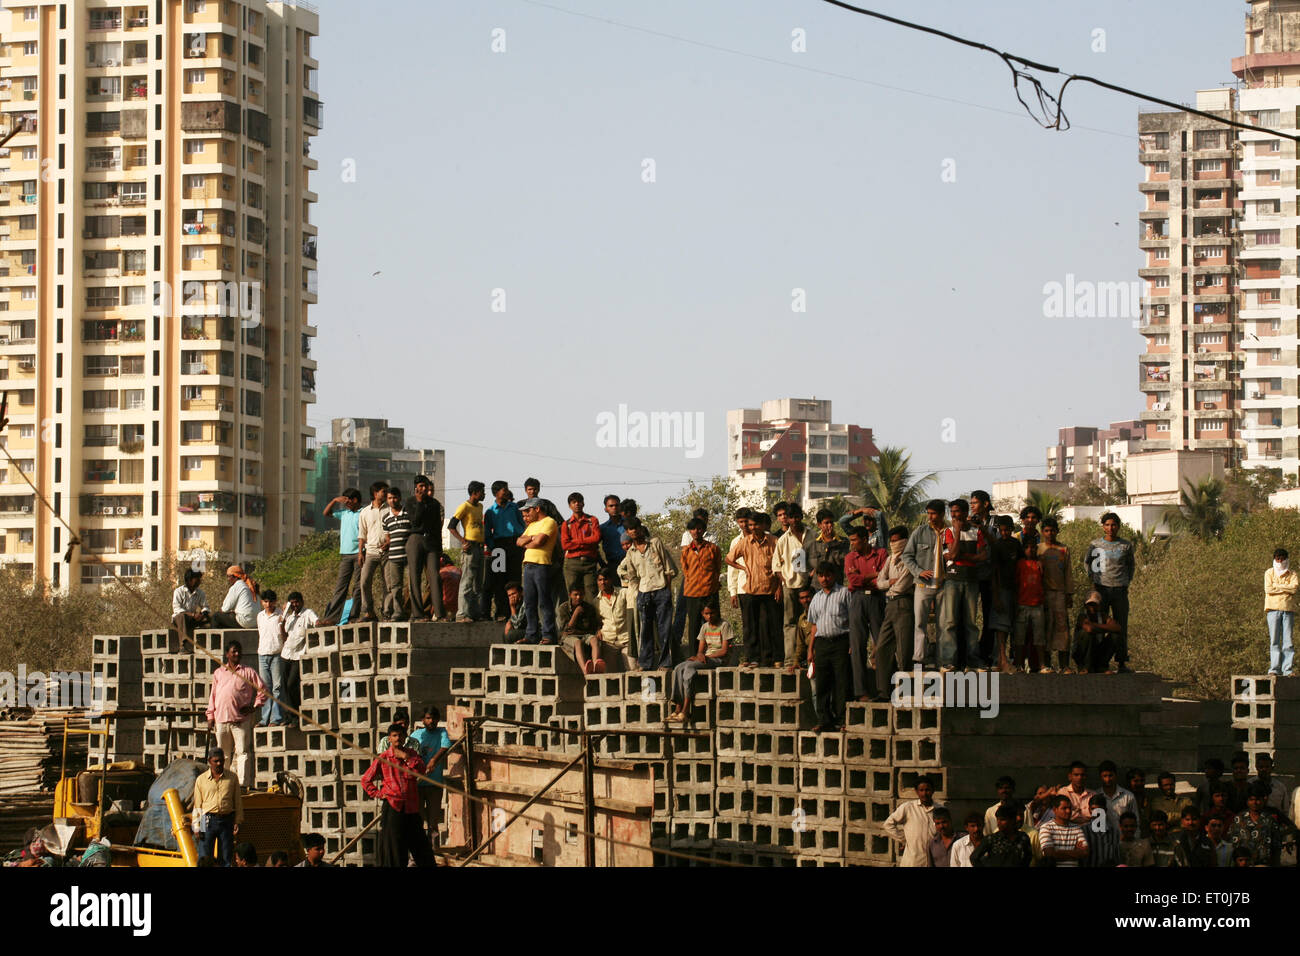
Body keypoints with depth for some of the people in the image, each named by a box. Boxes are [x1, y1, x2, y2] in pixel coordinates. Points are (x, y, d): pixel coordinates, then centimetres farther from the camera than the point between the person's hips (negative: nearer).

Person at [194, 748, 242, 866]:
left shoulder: (232, 778, 8)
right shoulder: (201, 779, 6)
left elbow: (238, 802, 10)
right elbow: (197, 805, 8)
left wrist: (237, 822, 3)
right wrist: (197, 827, 1)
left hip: (227, 820, 1)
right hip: (208, 820, -1)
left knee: (226, 858, 1)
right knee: (206, 857, -3)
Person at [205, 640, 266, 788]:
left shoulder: (248, 672, 8)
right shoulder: (219, 673, 16)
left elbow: (262, 689, 9)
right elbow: (213, 696, 16)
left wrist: (254, 706, -2)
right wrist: (210, 717, 11)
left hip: (241, 720, -3)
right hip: (221, 719, 3)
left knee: (242, 752, -7)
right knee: (223, 753, 9)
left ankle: (244, 783, -8)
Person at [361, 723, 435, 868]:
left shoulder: (412, 755, 11)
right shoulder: (383, 758, 2)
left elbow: (421, 771, -7)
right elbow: (366, 780, 7)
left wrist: (406, 757, -13)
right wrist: (379, 793, -3)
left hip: (411, 807, 3)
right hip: (392, 806, -3)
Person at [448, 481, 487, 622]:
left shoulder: (480, 507, 17)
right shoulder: (465, 507, -8)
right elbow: (451, 526, -12)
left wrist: (484, 544, 17)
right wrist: (463, 541, -19)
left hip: (480, 547, 9)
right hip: (470, 547, -9)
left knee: (478, 584, 11)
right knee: (467, 581, -12)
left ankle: (477, 612, 16)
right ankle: (462, 614, -14)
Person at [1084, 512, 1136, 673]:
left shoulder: (1126, 546, 5)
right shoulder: (1095, 545, 5)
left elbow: (1130, 565, 20)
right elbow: (1087, 562, 20)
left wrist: (1127, 581, 11)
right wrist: (1093, 579, 10)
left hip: (1120, 590, 0)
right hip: (1101, 589, 0)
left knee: (1121, 628, 1)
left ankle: (1122, 662, 5)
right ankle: (1100, 663, 0)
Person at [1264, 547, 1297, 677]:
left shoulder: (1292, 574, 13)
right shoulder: (1269, 573, 12)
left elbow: (1295, 587, -5)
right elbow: (1268, 589, -3)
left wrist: (1277, 586, -5)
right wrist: (1286, 588, -2)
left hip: (1288, 608, 0)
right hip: (1273, 608, 0)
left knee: (1288, 640, -4)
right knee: (1274, 640, -5)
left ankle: (1287, 669, -4)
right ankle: (1274, 668, -6)